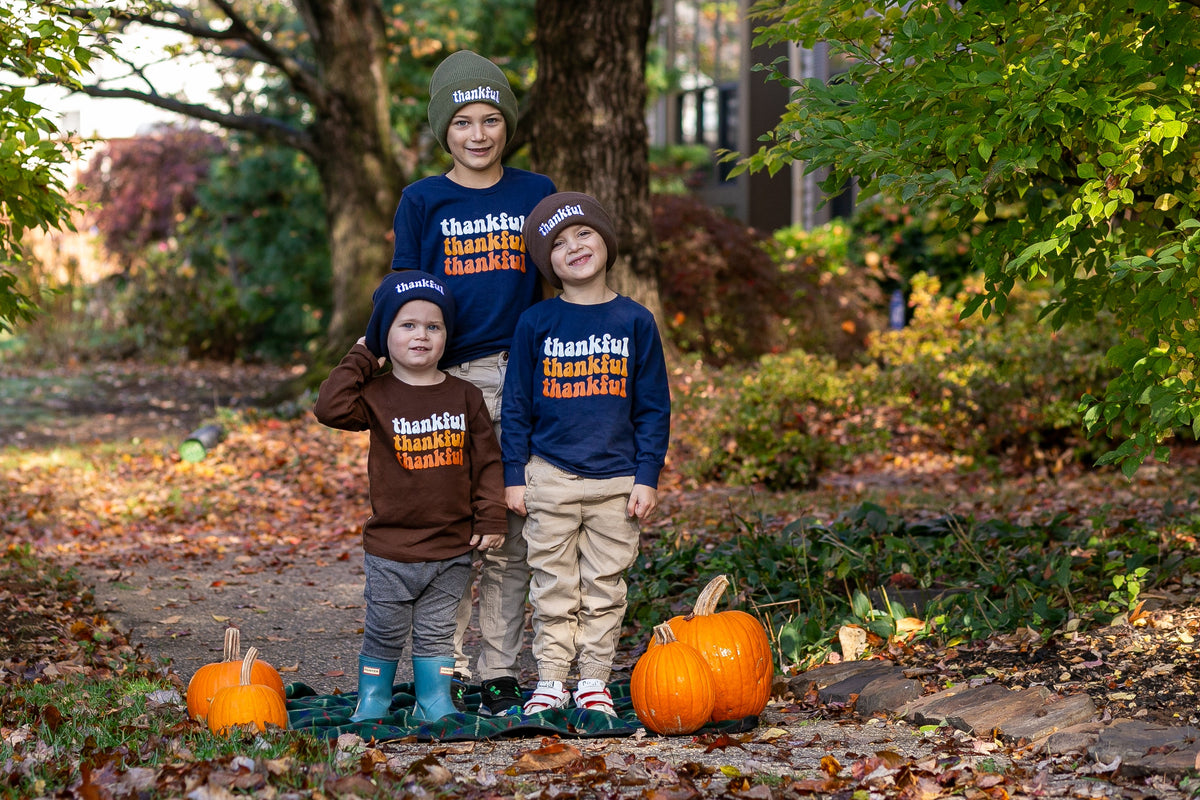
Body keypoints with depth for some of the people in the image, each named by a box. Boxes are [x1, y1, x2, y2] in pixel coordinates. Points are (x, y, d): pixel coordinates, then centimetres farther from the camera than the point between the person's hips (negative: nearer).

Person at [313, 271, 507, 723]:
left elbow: (487, 461, 6)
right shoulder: (377, 396, -5)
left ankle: (435, 703, 23)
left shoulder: (465, 397, 3)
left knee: (436, 634, 12)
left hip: (453, 549, 2)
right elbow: (330, 409, -22)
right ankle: (372, 700, 23)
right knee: (385, 633, 7)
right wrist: (359, 360, -12)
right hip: (391, 549, -2)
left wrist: (490, 517, 1)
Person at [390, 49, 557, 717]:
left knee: (509, 536, 3)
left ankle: (502, 674, 10)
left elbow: (553, 285, 13)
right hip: (443, 380, -1)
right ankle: (447, 671, 8)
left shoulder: (537, 193, 9)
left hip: (517, 378, 1)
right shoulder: (422, 201, 6)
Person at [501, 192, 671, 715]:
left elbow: (653, 408, 4)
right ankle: (551, 681, 14)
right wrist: (513, 476, 1)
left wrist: (647, 477, -1)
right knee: (553, 585, 5)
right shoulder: (536, 324, 1)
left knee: (604, 585, 6)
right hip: (550, 478, 0)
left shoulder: (634, 321, 1)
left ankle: (593, 681, 16)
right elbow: (516, 405, 5)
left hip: (617, 480, 0)